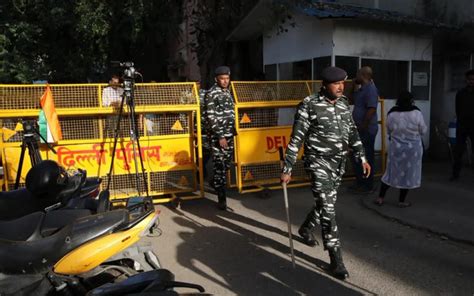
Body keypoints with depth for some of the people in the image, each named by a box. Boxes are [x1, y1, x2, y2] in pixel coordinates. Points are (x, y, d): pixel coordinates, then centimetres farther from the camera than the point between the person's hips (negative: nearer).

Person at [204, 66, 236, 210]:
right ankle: (221, 199, 6)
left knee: (227, 164, 14)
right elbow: (211, 117, -16)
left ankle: (215, 183, 37)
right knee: (220, 166, -2)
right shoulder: (212, 93, -10)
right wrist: (220, 136, -19)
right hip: (218, 136, -7)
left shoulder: (227, 92, 14)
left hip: (229, 134, 7)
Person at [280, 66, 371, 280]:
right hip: (318, 161, -7)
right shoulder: (309, 105, -13)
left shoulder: (343, 104, 6)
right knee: (327, 207, -8)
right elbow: (296, 139, -12)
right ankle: (336, 257, 2)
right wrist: (287, 169, -14)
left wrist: (362, 157, 11)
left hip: (339, 162, 7)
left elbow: (352, 132, 16)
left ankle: (306, 228, 46)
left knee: (327, 202, 19)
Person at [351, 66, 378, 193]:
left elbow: (371, 109, -25)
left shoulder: (370, 89, -16)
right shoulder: (362, 89, 14)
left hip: (366, 130, -10)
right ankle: (359, 183, 28)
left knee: (366, 158, -1)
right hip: (360, 130, 10)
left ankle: (368, 186, 10)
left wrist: (363, 127, -23)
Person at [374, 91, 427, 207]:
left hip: (396, 147, 2)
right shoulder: (416, 113, -12)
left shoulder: (391, 113, -7)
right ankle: (402, 201, 17)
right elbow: (423, 130, -2)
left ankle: (380, 198, 15)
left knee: (391, 172, 13)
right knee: (408, 174, 9)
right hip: (413, 148, -2)